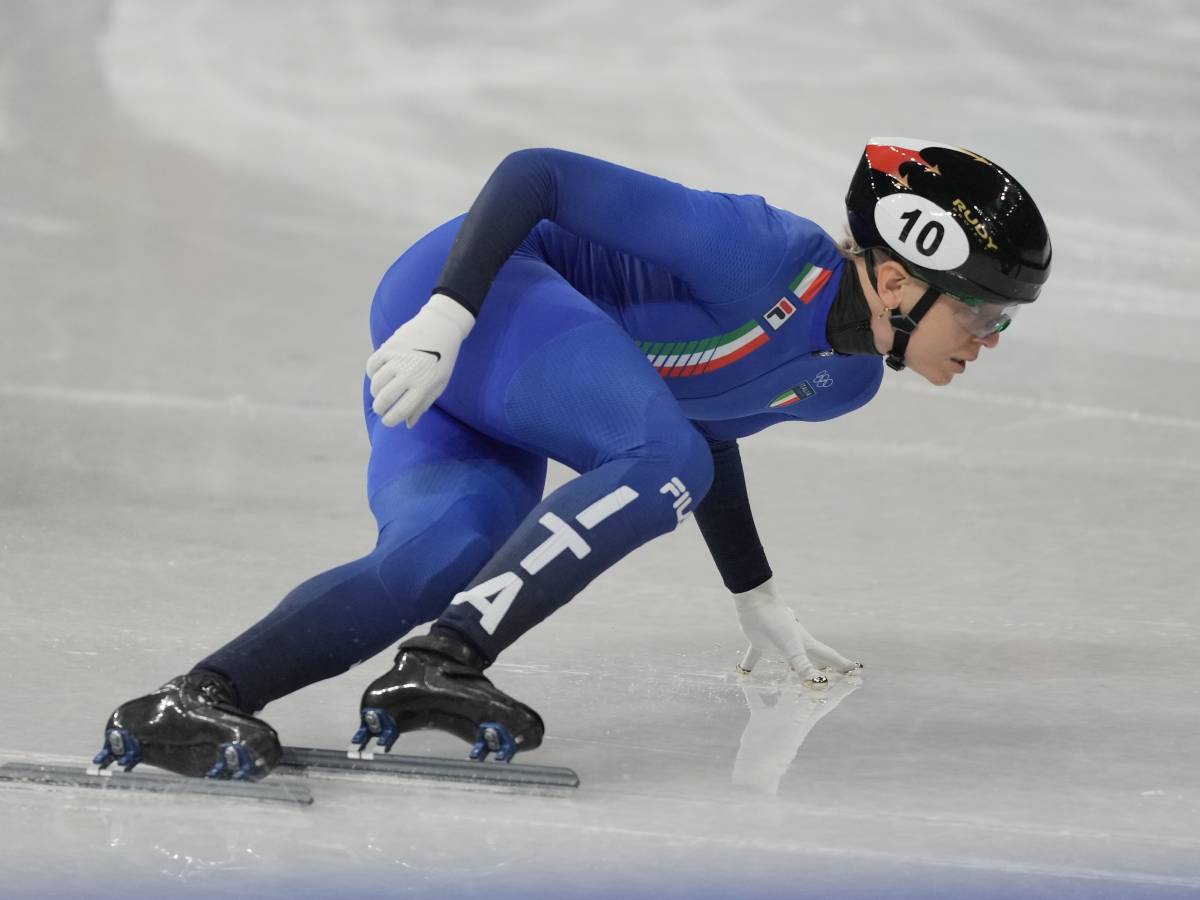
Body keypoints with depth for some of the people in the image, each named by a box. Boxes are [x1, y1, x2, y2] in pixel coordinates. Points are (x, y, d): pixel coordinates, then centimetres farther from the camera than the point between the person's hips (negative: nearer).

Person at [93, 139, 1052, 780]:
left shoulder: (847, 379, 8)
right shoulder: (763, 255, -21)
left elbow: (708, 423, 28)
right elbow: (537, 173, -19)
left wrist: (757, 601, 34)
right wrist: (448, 312, -29)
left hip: (492, 423, 8)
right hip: (451, 297, -8)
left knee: (444, 563, -19)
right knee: (665, 459, -26)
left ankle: (200, 700, -32)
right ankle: (442, 664, -31)